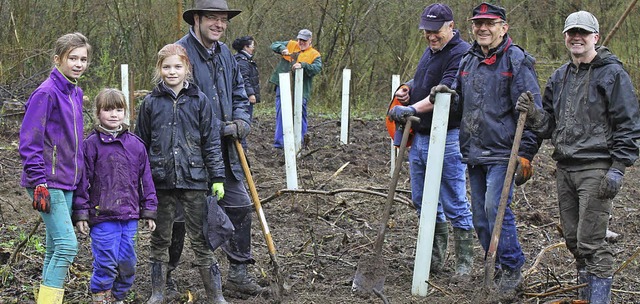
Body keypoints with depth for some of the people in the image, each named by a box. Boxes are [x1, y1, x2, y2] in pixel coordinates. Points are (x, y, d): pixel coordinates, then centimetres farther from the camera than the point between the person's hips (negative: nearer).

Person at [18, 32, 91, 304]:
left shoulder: (76, 93, 12)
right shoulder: (46, 93, -13)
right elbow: (29, 142, -16)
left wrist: (79, 174, 19)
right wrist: (40, 182, -19)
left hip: (66, 182, 8)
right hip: (48, 184, -8)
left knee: (56, 247, 11)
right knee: (67, 243, -15)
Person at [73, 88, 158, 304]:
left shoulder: (136, 144, 9)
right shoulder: (92, 144, -2)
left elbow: (145, 179, 14)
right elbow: (82, 181, -2)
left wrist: (149, 211, 13)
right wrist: (81, 214, -4)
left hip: (129, 217, 4)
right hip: (102, 217, -4)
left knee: (128, 263, 8)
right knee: (105, 264, -5)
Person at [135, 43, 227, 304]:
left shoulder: (199, 100, 0)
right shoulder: (150, 103, 2)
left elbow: (211, 141, 2)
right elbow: (141, 143, 8)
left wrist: (217, 178, -1)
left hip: (193, 178, -1)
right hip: (161, 180, 1)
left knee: (200, 238, 3)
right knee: (160, 238, 11)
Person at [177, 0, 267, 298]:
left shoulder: (225, 53, 11)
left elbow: (239, 92, 22)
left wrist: (241, 121, 3)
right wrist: (218, 128, -18)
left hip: (225, 150, 8)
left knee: (239, 206, 10)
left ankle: (239, 273, 22)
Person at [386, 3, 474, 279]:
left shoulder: (461, 54, -14)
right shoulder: (429, 52, 16)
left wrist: (412, 109, -34)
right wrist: (406, 89, 8)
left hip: (447, 138, -9)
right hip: (419, 136, 9)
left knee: (455, 204, -2)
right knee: (423, 201, 14)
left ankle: (464, 263, 8)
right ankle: (436, 256, 25)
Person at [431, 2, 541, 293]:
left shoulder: (517, 61, -7)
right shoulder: (468, 61, 14)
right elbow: (460, 104, 26)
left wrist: (526, 152, -15)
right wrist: (446, 95, 3)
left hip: (502, 152, -7)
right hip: (473, 153, 7)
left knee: (496, 207, -14)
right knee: (480, 215, 10)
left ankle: (511, 269, -1)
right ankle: (495, 268, 22)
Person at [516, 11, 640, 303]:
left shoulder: (612, 73, -5)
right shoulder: (559, 77, 15)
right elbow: (550, 125, 19)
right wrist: (533, 114, -2)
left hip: (596, 168, -7)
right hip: (564, 168, 7)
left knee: (591, 241, -9)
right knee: (573, 239, 12)